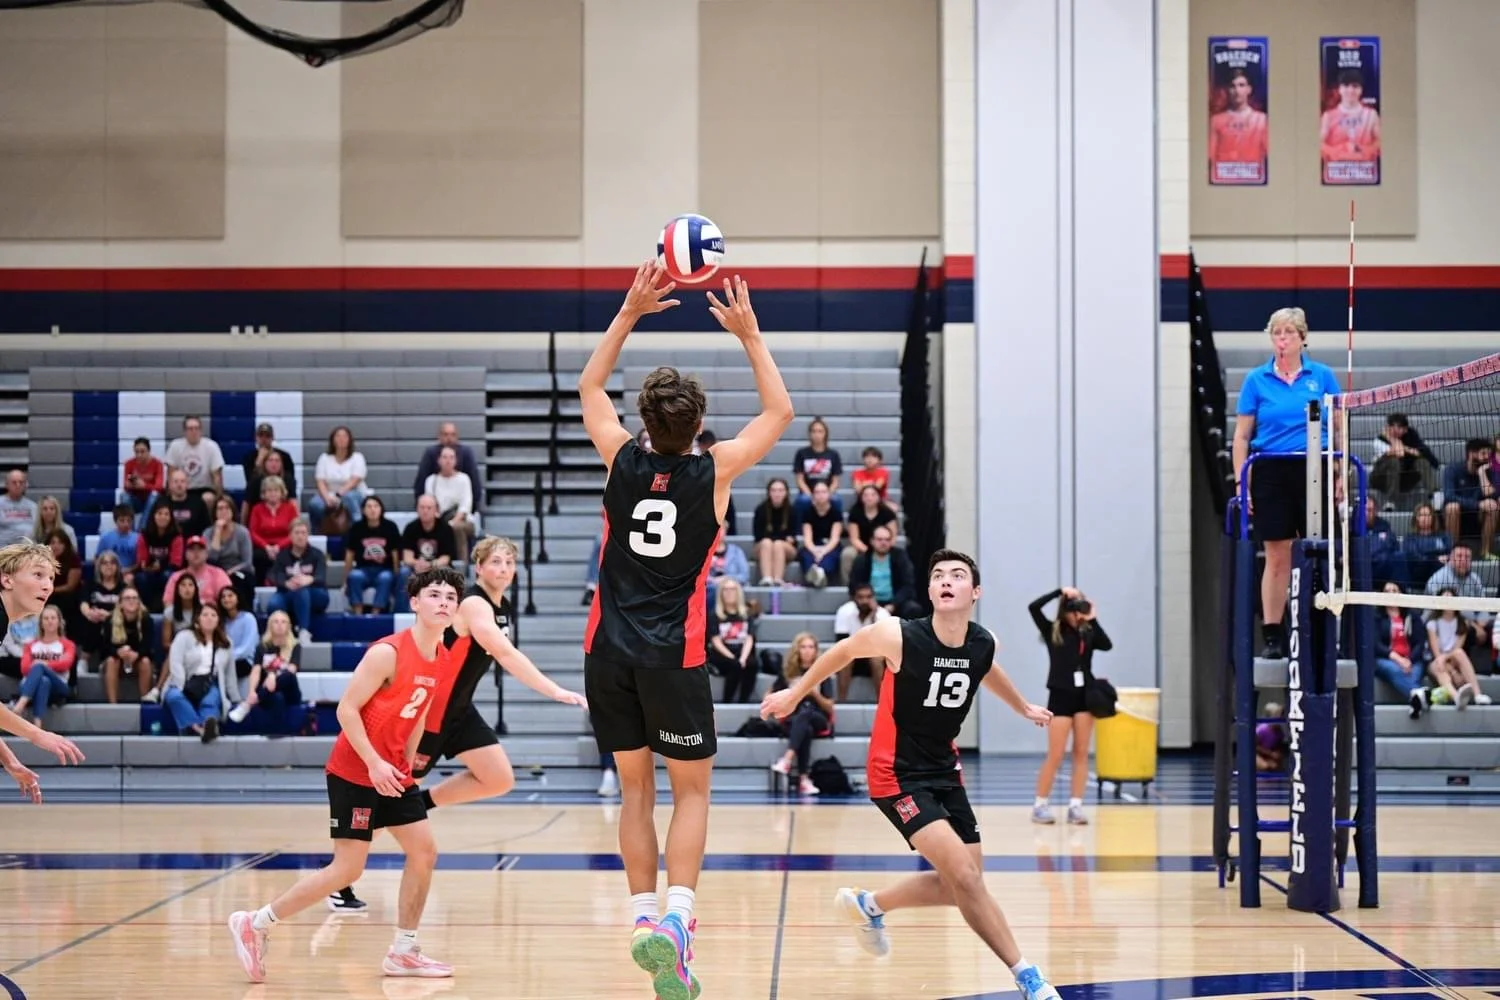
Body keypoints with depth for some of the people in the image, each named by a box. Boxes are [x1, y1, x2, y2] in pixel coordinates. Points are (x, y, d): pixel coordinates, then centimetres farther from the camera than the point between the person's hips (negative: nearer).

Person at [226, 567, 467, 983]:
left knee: (424, 851, 3)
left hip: (394, 773, 8)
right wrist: (374, 763, -23)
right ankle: (254, 924, 3)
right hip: (355, 772, -8)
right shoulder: (388, 653, -20)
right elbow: (346, 709, -19)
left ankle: (403, 952, 14)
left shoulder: (445, 663, 4)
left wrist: (406, 765, 14)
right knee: (348, 869, -8)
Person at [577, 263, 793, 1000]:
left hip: (608, 650, 3)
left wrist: (629, 312, 17)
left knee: (635, 789, 13)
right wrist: (750, 335, 13)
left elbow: (589, 386, 19)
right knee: (690, 790, 7)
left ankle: (644, 918, 8)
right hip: (674, 655, -3)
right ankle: (675, 917, -11)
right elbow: (779, 411, 10)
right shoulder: (714, 471, -6)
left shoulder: (621, 460, 0)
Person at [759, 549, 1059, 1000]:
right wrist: (794, 694, 10)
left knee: (961, 885, 10)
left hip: (944, 770, 7)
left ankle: (868, 905, 34)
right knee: (966, 877, -18)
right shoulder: (898, 636, -21)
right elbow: (844, 650, -2)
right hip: (898, 774, -7)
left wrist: (1023, 707, 36)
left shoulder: (983, 644, -7)